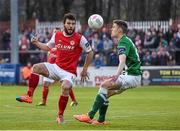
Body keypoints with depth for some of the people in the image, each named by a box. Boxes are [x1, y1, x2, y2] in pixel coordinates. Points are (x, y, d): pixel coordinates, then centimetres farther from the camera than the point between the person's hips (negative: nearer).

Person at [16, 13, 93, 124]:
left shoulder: (79, 38, -9)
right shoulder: (57, 36, 3)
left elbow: (90, 52, 1)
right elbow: (47, 47, 20)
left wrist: (84, 70, 3)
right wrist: (36, 43, 2)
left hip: (69, 72, -4)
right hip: (56, 67, 4)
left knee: (66, 87, -32)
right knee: (36, 67, -18)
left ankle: (60, 116, -14)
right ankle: (29, 96, -18)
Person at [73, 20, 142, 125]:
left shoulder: (123, 42, -15)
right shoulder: (126, 40, 17)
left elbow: (122, 62, -33)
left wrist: (117, 75, -48)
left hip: (133, 76, -10)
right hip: (132, 76, 10)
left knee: (105, 85, -21)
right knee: (106, 93, 8)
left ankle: (90, 116, -25)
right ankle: (101, 120, 9)